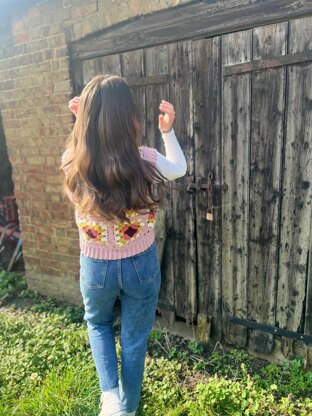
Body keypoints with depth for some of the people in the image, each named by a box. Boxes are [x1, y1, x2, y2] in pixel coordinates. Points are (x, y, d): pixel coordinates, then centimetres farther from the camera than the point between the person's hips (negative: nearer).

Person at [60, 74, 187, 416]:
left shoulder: (72, 163, -18)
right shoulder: (144, 162, -21)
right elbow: (180, 168, 2)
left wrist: (83, 120, 4)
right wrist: (167, 131, 5)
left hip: (95, 266, 1)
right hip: (141, 264, 0)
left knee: (97, 323, 34)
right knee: (135, 339, 22)